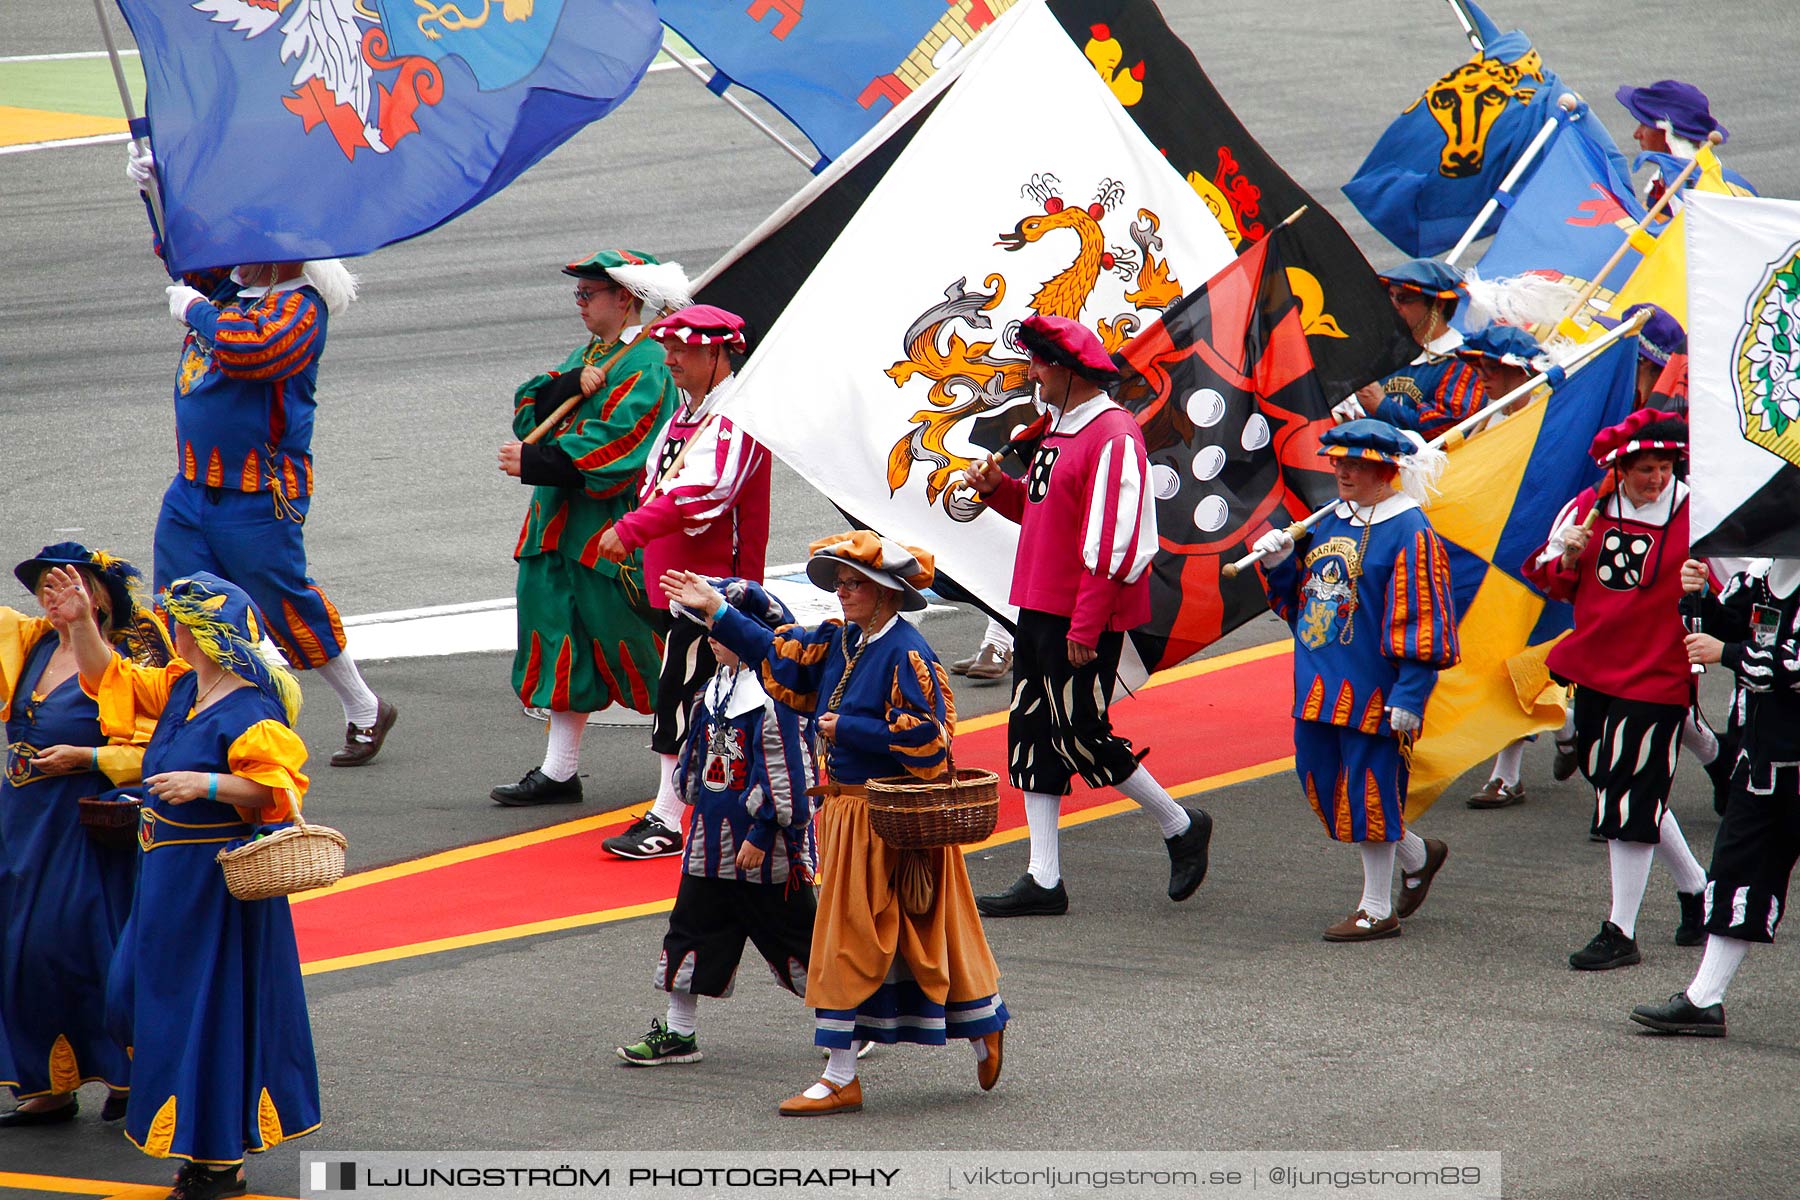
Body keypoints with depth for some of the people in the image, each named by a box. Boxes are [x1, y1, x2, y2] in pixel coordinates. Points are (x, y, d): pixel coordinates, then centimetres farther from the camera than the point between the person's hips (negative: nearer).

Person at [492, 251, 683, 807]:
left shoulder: (646, 365, -13)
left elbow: (612, 449, -22)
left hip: (616, 529, -9)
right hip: (563, 524, 9)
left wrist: (534, 463, -20)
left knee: (635, 645, -2)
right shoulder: (586, 354, 17)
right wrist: (570, 385, -11)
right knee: (562, 641, 7)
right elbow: (529, 409, 8)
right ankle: (558, 772, 11)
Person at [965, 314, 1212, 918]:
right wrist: (996, 487, 6)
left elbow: (1115, 542, -21)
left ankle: (1181, 827, 15)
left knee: (1080, 736, -5)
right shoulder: (1059, 430, 14)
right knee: (1032, 734, 7)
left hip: (1085, 619, -10)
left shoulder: (1113, 437, -17)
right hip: (1041, 611, 10)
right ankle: (1044, 881, 9)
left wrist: (1086, 625, -23)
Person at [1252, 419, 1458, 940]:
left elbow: (1421, 621, -15)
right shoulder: (1330, 522, 13)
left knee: (1369, 789, -3)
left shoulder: (1409, 532, -12)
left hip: (1372, 691, -8)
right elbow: (1297, 598, 22)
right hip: (1321, 683, 8)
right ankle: (1417, 856, 32)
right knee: (1320, 778, 12)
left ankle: (1377, 910, 8)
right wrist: (1279, 563, 2)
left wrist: (1409, 696, -20)